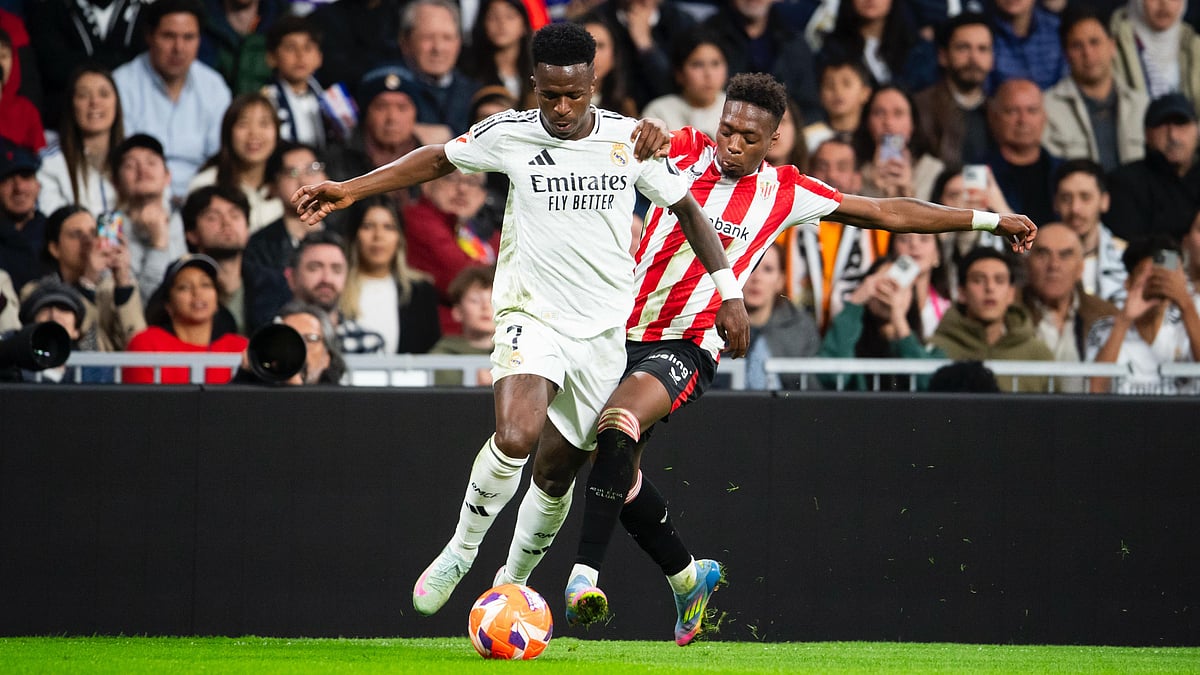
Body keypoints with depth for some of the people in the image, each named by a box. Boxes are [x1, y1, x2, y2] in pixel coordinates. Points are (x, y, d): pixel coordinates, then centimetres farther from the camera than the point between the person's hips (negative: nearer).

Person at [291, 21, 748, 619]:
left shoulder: (631, 141, -3)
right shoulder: (510, 134, -5)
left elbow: (687, 209, 10)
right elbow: (438, 160, 10)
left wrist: (729, 293, 7)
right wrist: (352, 189, 4)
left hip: (602, 329, 2)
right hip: (531, 316, -2)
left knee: (557, 471, 8)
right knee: (515, 437, -29)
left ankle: (512, 584, 31)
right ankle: (460, 553, -8)